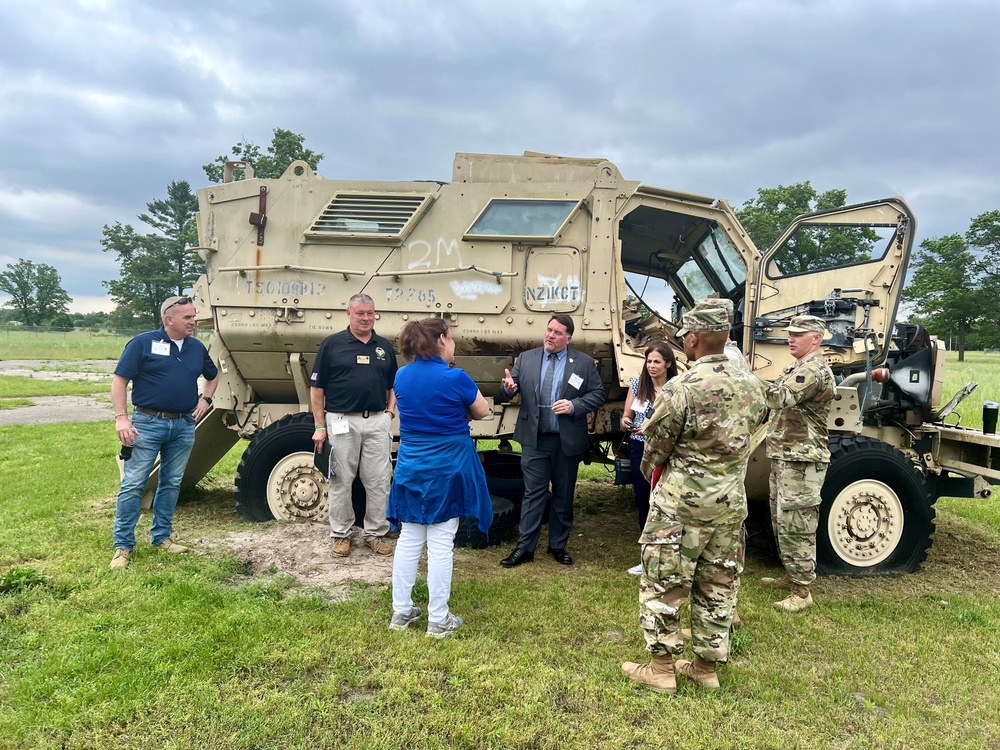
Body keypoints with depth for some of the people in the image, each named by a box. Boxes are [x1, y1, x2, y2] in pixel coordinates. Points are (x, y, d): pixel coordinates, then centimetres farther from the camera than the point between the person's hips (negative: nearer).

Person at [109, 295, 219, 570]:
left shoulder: (196, 347, 9)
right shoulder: (143, 343, -6)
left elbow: (213, 375, 26)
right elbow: (119, 380, -7)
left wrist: (206, 399, 9)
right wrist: (121, 418, -15)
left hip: (184, 426, 5)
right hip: (148, 423, -5)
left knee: (171, 483, 12)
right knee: (133, 484, -2)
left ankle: (161, 537, 25)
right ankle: (123, 545, 8)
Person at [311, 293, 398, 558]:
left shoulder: (385, 347, 10)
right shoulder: (332, 344, -1)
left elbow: (393, 385, 18)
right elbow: (317, 388, -1)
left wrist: (390, 411, 1)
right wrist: (320, 426, -5)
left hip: (377, 421, 3)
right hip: (342, 421, -3)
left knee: (380, 481, 6)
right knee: (341, 481, 7)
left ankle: (376, 533, 19)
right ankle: (341, 534, 21)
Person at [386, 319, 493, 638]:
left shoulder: (401, 376, 2)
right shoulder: (455, 378, -15)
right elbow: (482, 411, -1)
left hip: (410, 467, 6)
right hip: (448, 468, -5)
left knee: (409, 539, 14)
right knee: (441, 543, 2)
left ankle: (401, 612, 24)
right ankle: (438, 620, 13)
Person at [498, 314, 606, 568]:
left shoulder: (584, 362, 0)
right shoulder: (525, 358, 3)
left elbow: (598, 395, -1)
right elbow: (506, 394, 0)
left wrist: (574, 405, -17)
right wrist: (508, 387, -24)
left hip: (568, 441, 0)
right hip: (534, 440, 0)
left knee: (563, 495, 11)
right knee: (533, 494, 2)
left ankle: (558, 546, 25)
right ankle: (525, 547, 10)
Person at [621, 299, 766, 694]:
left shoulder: (680, 389, -19)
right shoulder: (752, 387, 1)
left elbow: (655, 449, -8)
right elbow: (747, 433, 13)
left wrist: (650, 471, 12)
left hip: (682, 502, -6)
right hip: (731, 502, 6)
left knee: (663, 583, 7)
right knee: (718, 586, 16)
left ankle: (661, 668, 16)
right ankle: (707, 665, 28)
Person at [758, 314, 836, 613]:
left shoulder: (815, 370, -16)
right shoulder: (796, 368, 18)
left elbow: (780, 398, -30)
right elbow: (779, 402, 20)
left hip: (801, 461, -11)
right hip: (784, 456, 11)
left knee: (795, 525, -5)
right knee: (781, 521, 19)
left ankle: (801, 592, 4)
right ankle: (792, 575, 33)